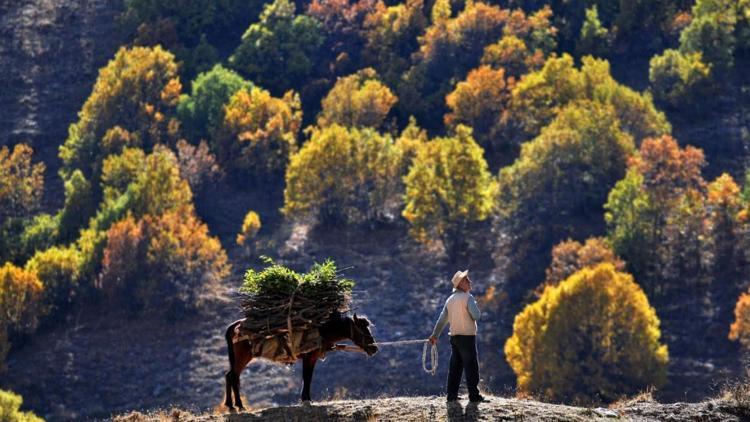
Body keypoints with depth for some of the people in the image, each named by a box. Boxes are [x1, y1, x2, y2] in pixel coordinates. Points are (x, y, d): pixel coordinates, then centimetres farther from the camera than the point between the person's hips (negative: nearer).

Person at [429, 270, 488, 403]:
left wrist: (435, 335, 18)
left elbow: (442, 319, 13)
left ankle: (451, 394, 11)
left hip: (454, 336, 7)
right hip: (467, 336, -7)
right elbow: (476, 316, -17)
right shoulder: (468, 298, -11)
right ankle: (474, 395, -4)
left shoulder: (450, 299, 12)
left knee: (455, 367, 11)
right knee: (471, 367, -3)